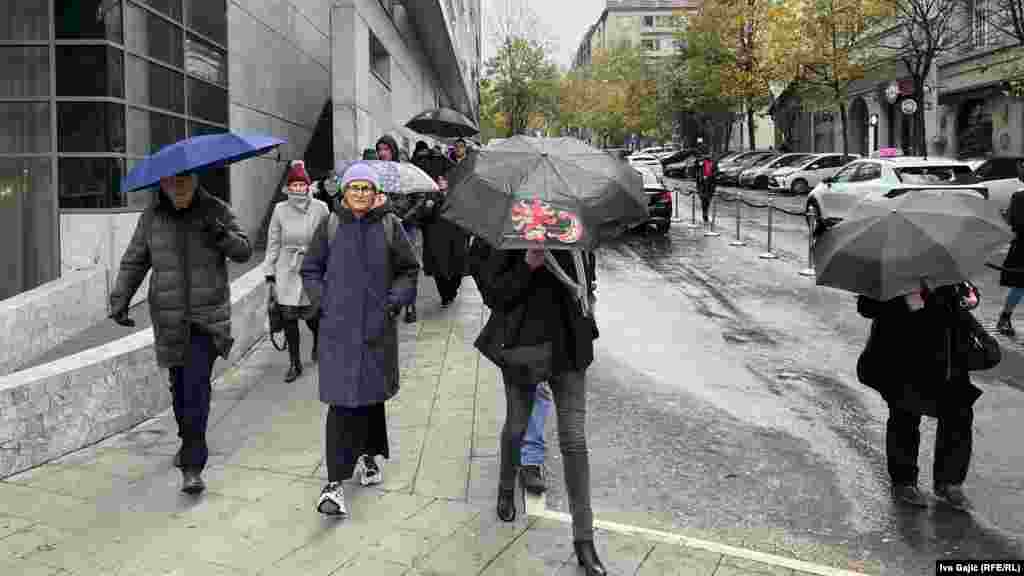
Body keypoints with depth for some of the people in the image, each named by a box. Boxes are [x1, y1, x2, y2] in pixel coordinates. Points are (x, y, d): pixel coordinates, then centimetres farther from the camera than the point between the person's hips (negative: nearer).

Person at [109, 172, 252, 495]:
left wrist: (222, 234, -23)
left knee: (197, 384, -13)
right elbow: (133, 263, 6)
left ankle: (192, 467, -10)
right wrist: (119, 301, -6)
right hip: (169, 317, 3)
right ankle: (188, 442, 39)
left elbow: (244, 252, -4)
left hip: (208, 315, -3)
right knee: (179, 385, 14)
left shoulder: (215, 210, -1)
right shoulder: (152, 217, 4)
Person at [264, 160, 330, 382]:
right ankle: (295, 363, 15)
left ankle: (318, 341, 35)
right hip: (287, 270, 2)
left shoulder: (320, 208, 0)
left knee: (310, 315, -2)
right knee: (288, 316, 1)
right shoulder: (280, 209, 4)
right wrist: (270, 273, 5)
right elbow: (273, 242, 8)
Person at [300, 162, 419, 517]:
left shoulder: (389, 225, 2)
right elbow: (310, 269, 11)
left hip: (377, 327, 1)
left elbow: (409, 270, 9)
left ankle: (371, 454, 37)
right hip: (338, 328, -1)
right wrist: (323, 303, -1)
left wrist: (394, 302, -3)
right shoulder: (330, 226, 2)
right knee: (342, 401, -6)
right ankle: (335, 483, -3)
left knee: (373, 393, 14)